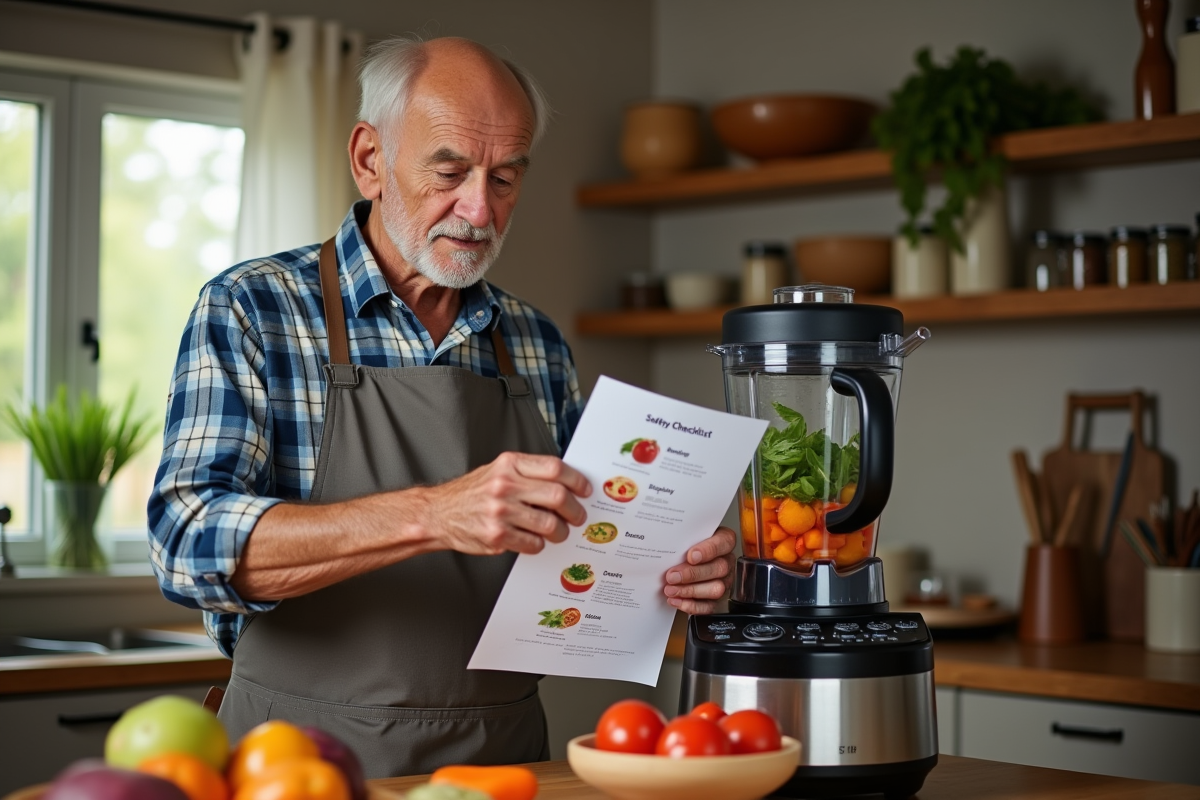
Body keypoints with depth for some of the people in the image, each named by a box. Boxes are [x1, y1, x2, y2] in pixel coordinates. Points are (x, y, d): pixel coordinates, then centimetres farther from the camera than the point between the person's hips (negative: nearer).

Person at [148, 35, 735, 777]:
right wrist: (432, 514, -30)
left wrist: (667, 570, -5)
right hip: (311, 764, -5)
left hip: (502, 760, 6)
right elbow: (193, 543, -18)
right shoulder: (249, 311, -4)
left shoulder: (539, 346, 10)